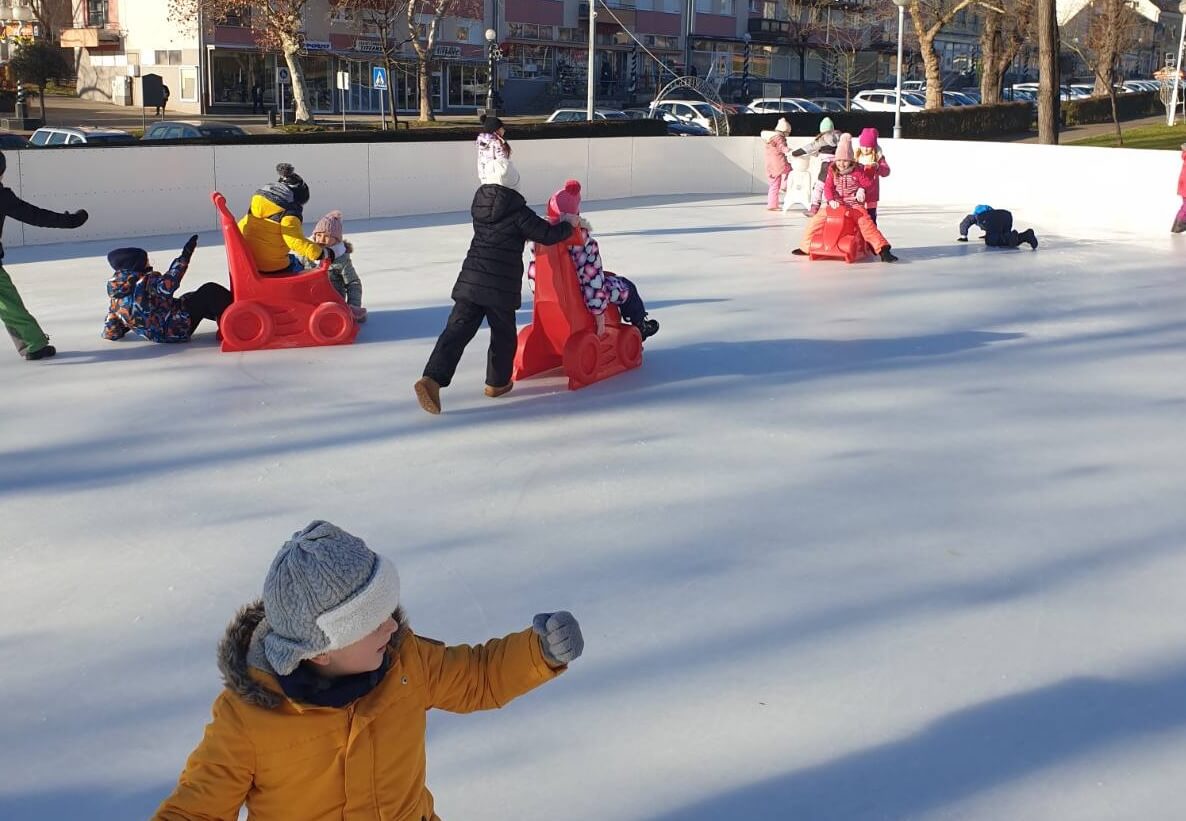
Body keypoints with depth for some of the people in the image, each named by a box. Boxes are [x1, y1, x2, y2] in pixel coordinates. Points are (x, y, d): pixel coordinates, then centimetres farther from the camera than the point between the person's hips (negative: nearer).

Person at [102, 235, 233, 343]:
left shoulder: (115, 297, 5)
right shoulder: (145, 281, -15)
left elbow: (110, 333, 7)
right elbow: (166, 286, -35)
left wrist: (126, 324, 29)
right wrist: (184, 258, -27)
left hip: (157, 336, 9)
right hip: (175, 330, -9)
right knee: (210, 292, -1)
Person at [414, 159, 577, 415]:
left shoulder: (479, 206, 11)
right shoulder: (517, 211, -7)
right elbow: (547, 235, -3)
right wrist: (568, 224, 16)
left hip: (470, 280, 4)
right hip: (501, 286, -4)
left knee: (457, 330, -2)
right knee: (504, 334, 16)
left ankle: (432, 378, -17)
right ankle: (497, 382, 27)